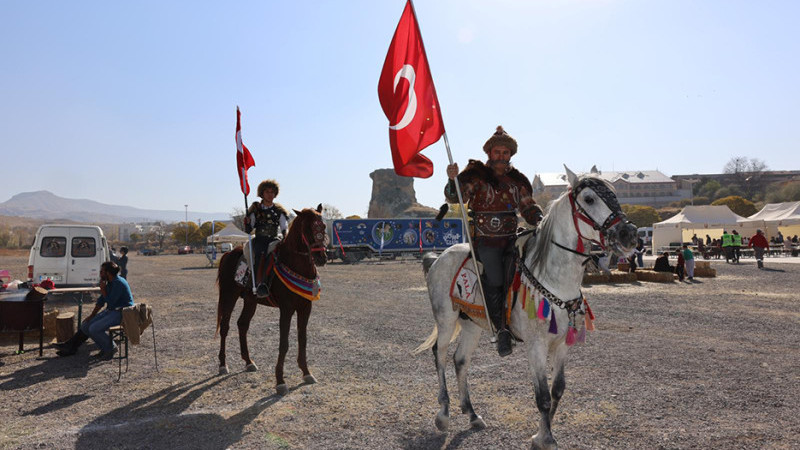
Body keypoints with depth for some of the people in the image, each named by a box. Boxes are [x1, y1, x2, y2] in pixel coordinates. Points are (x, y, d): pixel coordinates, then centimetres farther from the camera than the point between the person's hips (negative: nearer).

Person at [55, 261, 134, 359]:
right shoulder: (110, 283, 11)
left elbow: (110, 303, -23)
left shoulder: (119, 283, -20)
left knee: (94, 328, -20)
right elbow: (101, 301, 16)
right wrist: (92, 315, 11)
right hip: (111, 311, 10)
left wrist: (103, 290, -13)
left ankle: (110, 349, -3)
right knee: (85, 325, 4)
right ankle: (70, 346, 18)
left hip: (121, 313, -10)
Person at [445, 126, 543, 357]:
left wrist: (541, 223, -1)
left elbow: (529, 207, 18)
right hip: (485, 240, -4)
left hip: (510, 239, 4)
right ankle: (501, 329, 0)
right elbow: (455, 197, -14)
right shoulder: (476, 175, -1)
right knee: (494, 281, -15)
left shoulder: (517, 179, 13)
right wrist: (452, 180, -34)